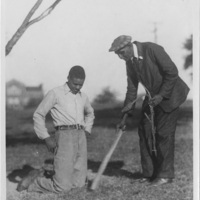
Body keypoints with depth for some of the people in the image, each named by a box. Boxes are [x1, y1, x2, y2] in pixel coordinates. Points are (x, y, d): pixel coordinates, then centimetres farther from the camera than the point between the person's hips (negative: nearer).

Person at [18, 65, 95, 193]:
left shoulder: (83, 97, 18)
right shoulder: (56, 94, 0)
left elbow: (90, 113, 39)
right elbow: (38, 115, 2)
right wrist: (46, 138, -5)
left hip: (81, 138, 7)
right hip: (64, 136, -6)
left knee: (79, 183, 4)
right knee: (62, 187, -12)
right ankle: (34, 182, 13)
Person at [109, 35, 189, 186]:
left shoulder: (152, 49, -22)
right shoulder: (130, 61, 1)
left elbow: (172, 72, -21)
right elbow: (132, 89, 6)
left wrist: (162, 95, -21)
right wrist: (125, 116, 4)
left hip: (169, 95, -7)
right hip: (152, 98, 8)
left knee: (164, 134, -6)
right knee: (145, 132, 3)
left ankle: (165, 174, 5)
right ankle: (149, 173, 11)